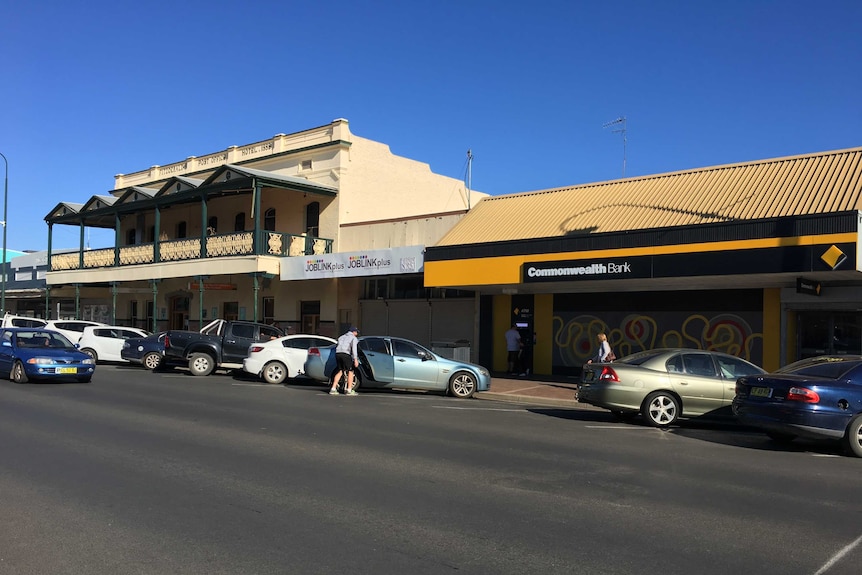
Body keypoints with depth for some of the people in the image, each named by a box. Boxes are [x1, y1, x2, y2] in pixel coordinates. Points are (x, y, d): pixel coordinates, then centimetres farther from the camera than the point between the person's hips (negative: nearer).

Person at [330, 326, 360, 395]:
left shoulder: (342, 337, 28)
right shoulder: (353, 338, 8)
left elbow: (336, 346, 21)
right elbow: (354, 348, -6)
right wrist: (356, 360, -13)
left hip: (338, 353, 6)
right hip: (345, 354, -6)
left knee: (339, 371, 14)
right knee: (350, 371, 3)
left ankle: (333, 389, 6)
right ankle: (349, 390, -1)